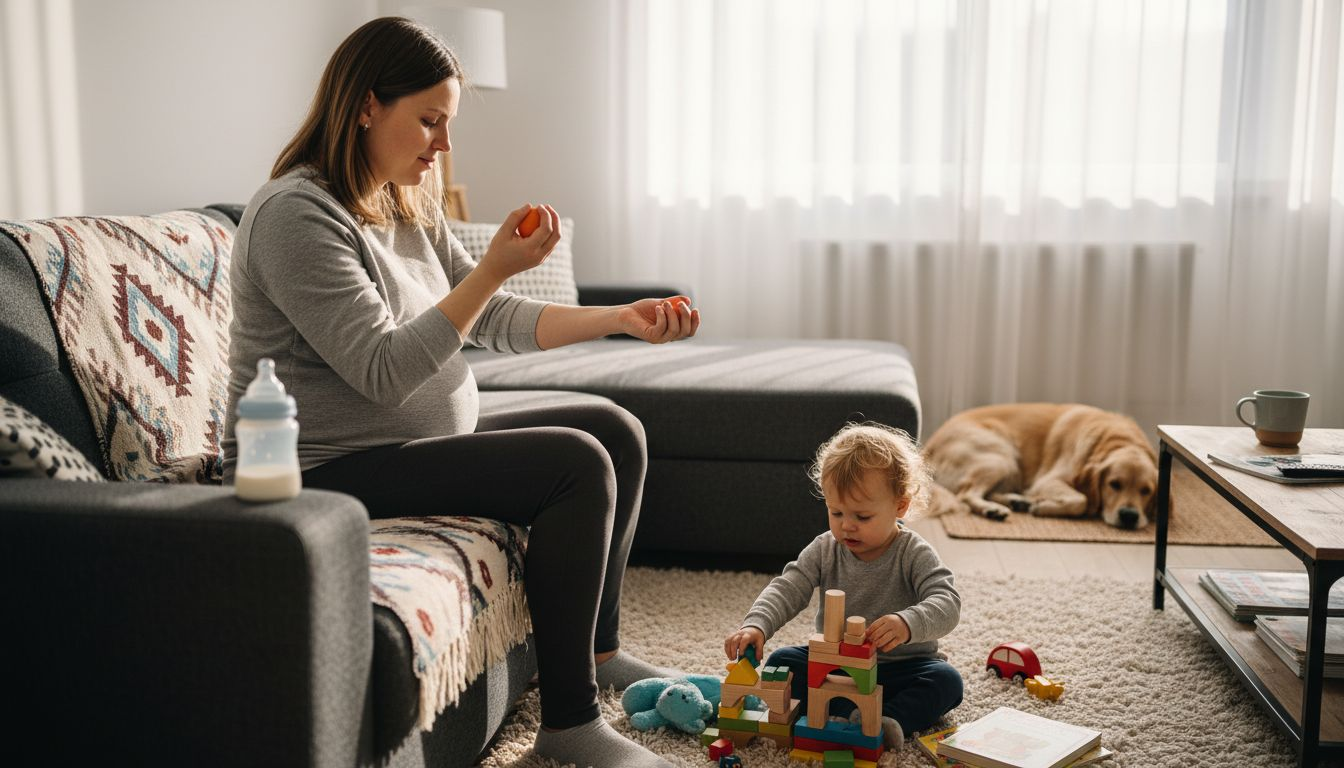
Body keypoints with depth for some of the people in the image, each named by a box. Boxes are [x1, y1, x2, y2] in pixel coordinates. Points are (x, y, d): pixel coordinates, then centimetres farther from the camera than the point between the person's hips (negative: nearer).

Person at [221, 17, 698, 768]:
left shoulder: (409, 207, 10)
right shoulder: (296, 214, -18)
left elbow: (496, 321, 11)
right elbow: (384, 372, -25)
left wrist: (620, 318, 0)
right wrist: (496, 266, -27)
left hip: (423, 440, 10)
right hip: (332, 471, -10)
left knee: (617, 432, 8)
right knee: (577, 464, -21)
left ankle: (599, 650, 19)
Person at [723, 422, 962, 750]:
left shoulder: (914, 555, -14)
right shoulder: (824, 550, -3)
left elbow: (946, 602, -26)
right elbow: (786, 589, -10)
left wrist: (908, 624, -48)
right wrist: (756, 625, -30)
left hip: (901, 666, -3)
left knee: (946, 680, -28)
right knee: (780, 663, -18)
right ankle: (855, 712, -33)